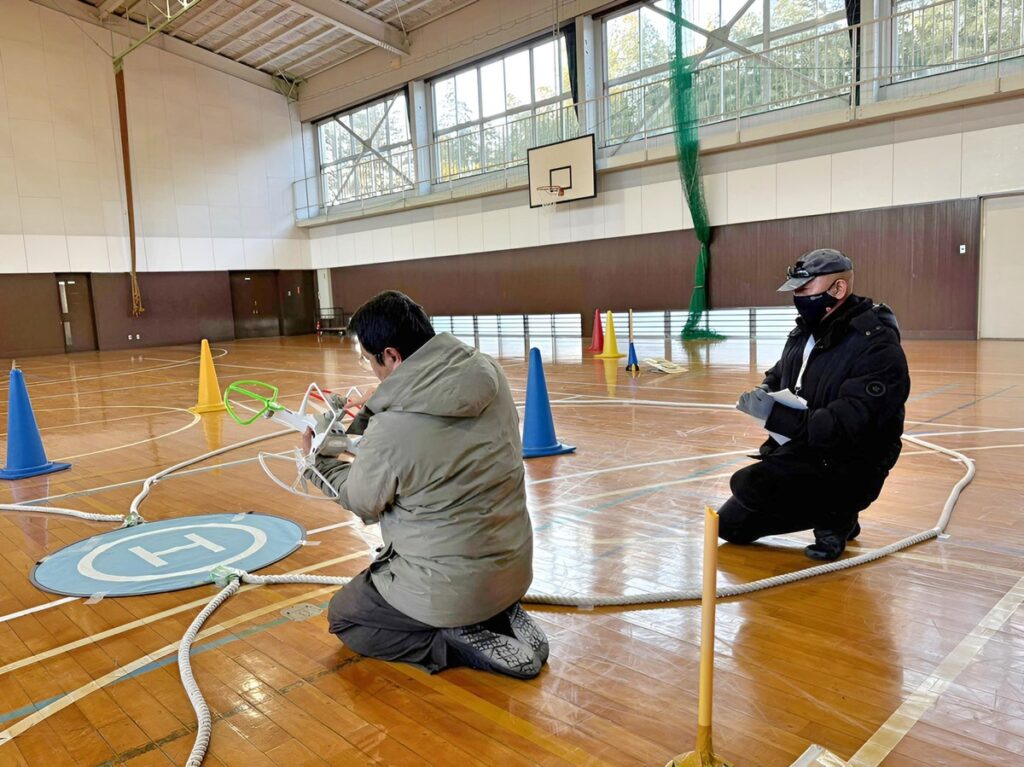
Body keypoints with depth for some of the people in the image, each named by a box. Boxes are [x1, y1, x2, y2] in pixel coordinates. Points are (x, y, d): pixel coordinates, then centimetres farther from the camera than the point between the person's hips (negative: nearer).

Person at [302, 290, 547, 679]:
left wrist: (321, 460, 12)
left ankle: (456, 641, 1)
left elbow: (361, 502, -5)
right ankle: (500, 617, 14)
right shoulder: (489, 372, -10)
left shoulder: (390, 428, -27)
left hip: (452, 585, -6)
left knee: (342, 617, 21)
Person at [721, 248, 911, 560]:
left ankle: (835, 517, -3)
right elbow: (779, 374, 21)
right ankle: (831, 515, 21)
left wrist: (774, 415, -32)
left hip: (845, 473, -8)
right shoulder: (805, 331, 5)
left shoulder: (877, 348, -21)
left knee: (749, 486, -30)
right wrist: (766, 391, -3)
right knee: (730, 525, 11)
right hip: (794, 454, 8)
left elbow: (847, 429, -30)